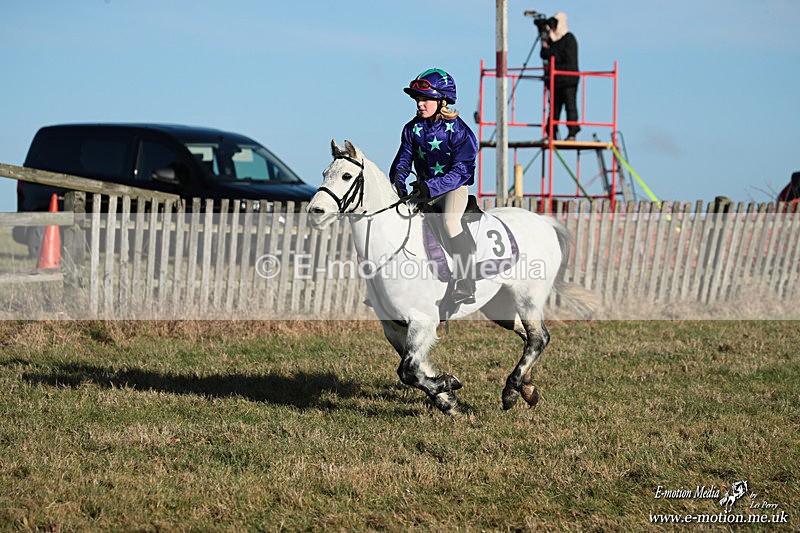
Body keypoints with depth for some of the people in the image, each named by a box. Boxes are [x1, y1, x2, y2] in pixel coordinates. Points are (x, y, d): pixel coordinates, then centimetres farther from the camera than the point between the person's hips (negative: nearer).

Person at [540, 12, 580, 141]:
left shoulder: (569, 39, -6)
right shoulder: (552, 38, 16)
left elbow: (567, 57, -16)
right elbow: (544, 55, 14)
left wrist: (549, 51, -9)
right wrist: (545, 47, -7)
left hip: (568, 78, -7)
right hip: (555, 79, 7)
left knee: (570, 105, -8)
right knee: (554, 106, 7)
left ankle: (572, 133, -9)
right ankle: (552, 134, 9)